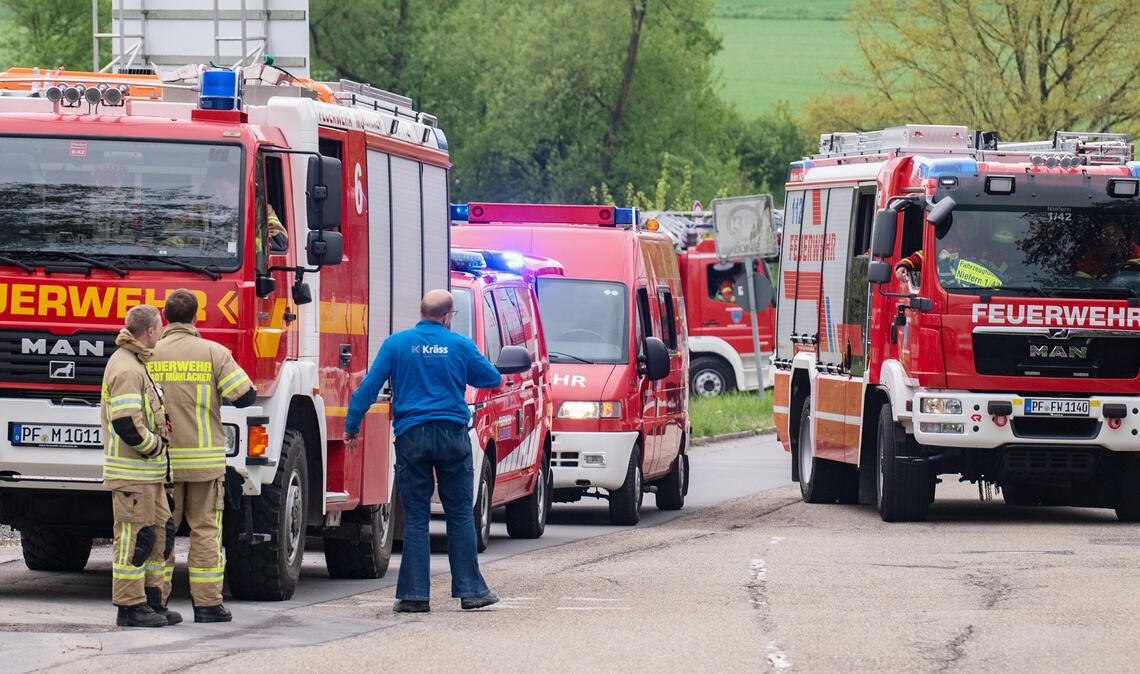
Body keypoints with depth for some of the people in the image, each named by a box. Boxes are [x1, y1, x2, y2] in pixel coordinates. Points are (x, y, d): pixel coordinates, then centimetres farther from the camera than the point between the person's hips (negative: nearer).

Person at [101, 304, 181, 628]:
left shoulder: (136, 364, 18)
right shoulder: (126, 370, -17)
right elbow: (126, 424, -26)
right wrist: (155, 445, -14)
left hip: (148, 472, 11)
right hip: (131, 471, -11)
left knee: (160, 532, 13)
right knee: (135, 536, -7)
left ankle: (152, 600, 18)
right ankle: (130, 607, -4)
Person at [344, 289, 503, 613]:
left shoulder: (396, 344, 0)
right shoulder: (460, 346, 1)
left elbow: (369, 387, -2)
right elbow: (492, 379, 13)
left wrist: (352, 426, 6)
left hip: (411, 437, 0)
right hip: (452, 435, 0)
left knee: (415, 517, 3)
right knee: (460, 514, 8)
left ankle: (415, 594, 1)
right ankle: (470, 589, 9)